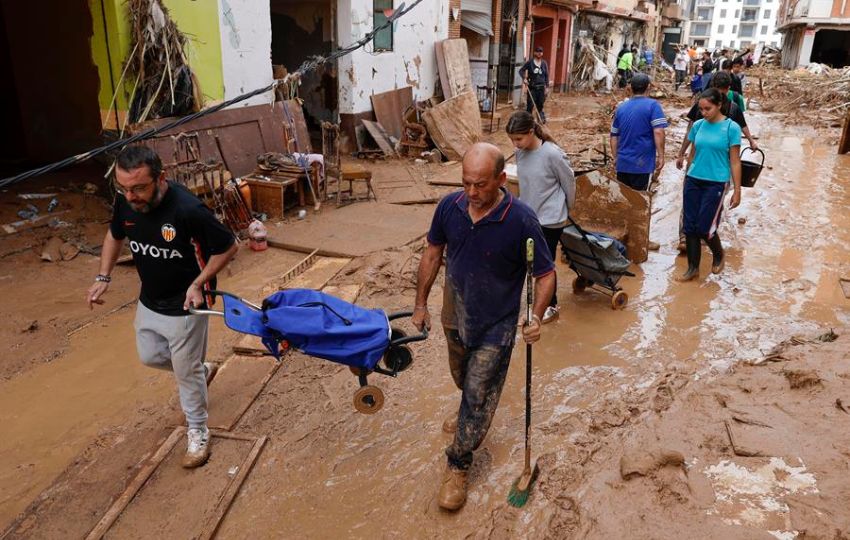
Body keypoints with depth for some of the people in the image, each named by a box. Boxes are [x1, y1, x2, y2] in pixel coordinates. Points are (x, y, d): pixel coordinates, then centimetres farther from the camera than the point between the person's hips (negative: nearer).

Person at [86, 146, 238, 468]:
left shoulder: (188, 210, -32)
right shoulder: (125, 201, -12)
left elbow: (228, 247, -19)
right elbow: (115, 235, 10)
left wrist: (198, 284, -24)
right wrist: (103, 278, 2)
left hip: (184, 307, -7)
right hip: (149, 302, 7)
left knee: (186, 373, 8)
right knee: (150, 357, 24)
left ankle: (198, 433, 30)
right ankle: (202, 370, 50)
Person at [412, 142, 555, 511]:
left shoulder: (521, 220, -26)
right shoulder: (450, 207, -13)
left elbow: (545, 274, -15)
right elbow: (433, 253, 2)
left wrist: (536, 318, -28)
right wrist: (421, 303, 6)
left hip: (496, 327, -4)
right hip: (455, 317, 5)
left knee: (478, 396, 5)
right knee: (464, 382, 28)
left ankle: (458, 466, 25)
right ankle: (470, 415, 61)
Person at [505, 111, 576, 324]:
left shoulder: (553, 154, -22)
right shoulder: (520, 152, -3)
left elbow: (569, 183, -9)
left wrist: (566, 209, 5)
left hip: (550, 220, -6)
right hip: (527, 216, 6)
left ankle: (551, 306, 26)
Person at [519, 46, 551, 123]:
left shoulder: (544, 63, 6)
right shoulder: (530, 62, -3)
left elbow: (547, 75, 9)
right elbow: (521, 70, 1)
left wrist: (547, 87, 4)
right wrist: (524, 78, -17)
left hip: (541, 87, 3)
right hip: (532, 87, -3)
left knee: (540, 105, 9)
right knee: (530, 105, -5)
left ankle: (541, 118, 25)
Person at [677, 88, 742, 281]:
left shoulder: (731, 128, -7)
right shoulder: (698, 125, 5)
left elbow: (735, 161, -5)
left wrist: (737, 190, -6)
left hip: (716, 183, -4)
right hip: (693, 181, 4)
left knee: (704, 228, -5)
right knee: (690, 227, 4)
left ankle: (719, 254, 26)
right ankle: (693, 269, 17)